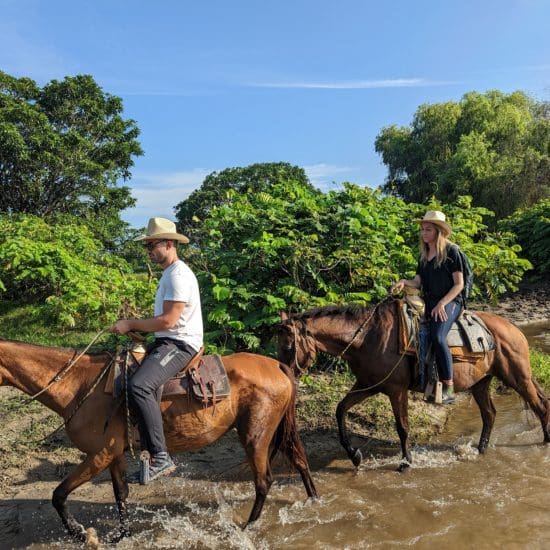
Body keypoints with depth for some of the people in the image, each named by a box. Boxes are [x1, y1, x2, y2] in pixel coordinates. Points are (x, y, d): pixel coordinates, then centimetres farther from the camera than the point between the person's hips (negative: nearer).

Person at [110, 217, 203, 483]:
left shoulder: (178, 274, -15)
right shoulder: (169, 273, 19)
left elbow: (168, 321, -21)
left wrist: (131, 324, -13)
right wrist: (136, 328, 10)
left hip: (180, 344, -11)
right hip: (166, 341, 11)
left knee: (139, 385, -29)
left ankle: (160, 457, -21)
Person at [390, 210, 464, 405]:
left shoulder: (451, 251, -4)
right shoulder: (424, 255, 16)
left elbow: (459, 284, -6)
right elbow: (418, 282, 13)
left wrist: (442, 304, -17)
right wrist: (404, 282, -9)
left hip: (449, 303, -7)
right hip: (429, 303, 7)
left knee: (437, 337, -30)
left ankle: (449, 389, -24)